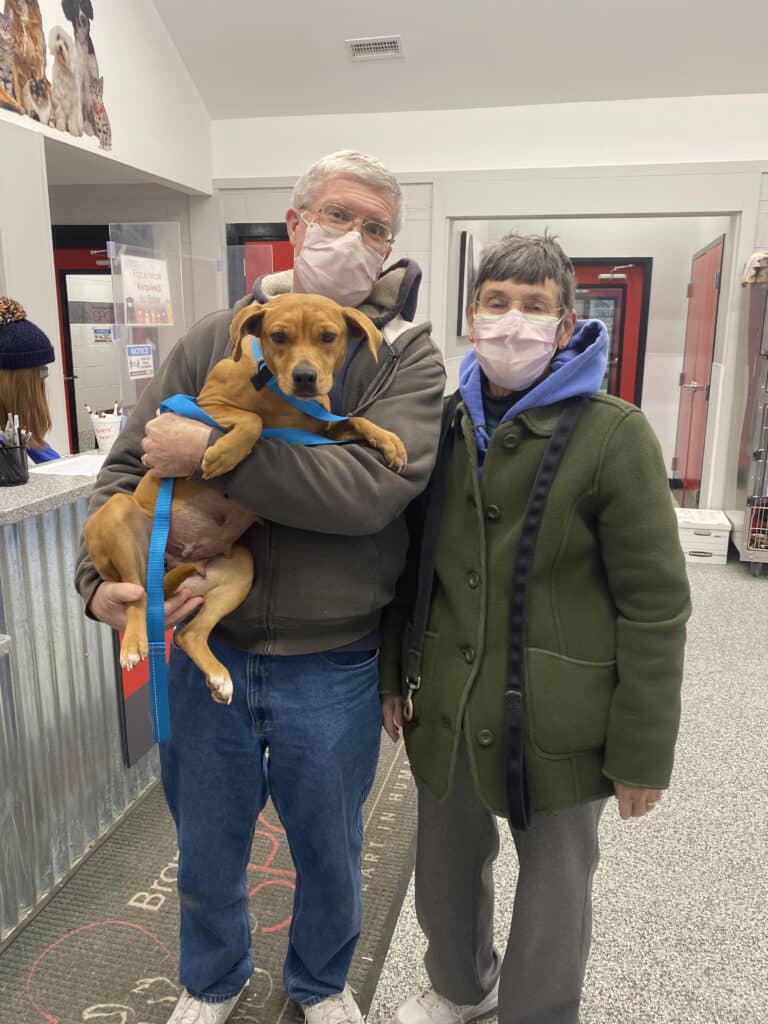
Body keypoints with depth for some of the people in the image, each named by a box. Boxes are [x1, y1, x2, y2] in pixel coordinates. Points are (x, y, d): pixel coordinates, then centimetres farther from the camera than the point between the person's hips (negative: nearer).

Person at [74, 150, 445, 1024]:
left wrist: (212, 452, -24)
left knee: (329, 854, 22)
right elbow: (124, 468, 2)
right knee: (206, 852, 23)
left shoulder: (406, 355, -8)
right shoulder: (214, 340, 0)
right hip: (208, 651, 2)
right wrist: (100, 581, -14)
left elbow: (373, 487, -25)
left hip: (332, 670, -1)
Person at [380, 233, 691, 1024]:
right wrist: (391, 674, 11)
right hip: (447, 709, 5)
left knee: (553, 889, 16)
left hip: (556, 721, -4)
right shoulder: (442, 425, 2)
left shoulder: (613, 436, -13)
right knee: (444, 873, 24)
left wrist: (643, 751, -10)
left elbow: (654, 605, -12)